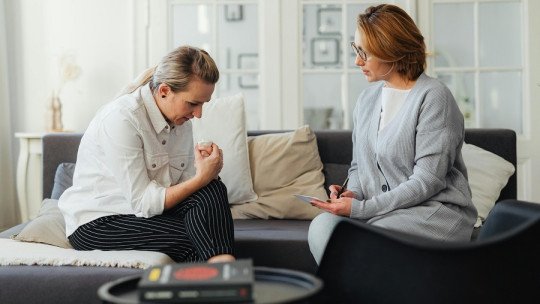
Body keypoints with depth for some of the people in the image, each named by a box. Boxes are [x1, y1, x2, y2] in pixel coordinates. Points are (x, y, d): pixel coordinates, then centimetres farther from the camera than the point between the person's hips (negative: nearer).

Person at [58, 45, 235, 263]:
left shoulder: (180, 120, 1)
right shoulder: (120, 119, -23)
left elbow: (185, 185, 1)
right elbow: (142, 203, -24)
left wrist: (207, 170, -20)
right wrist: (201, 178, -26)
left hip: (144, 211, 7)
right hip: (97, 223, -7)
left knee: (212, 188, -20)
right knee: (194, 241, -29)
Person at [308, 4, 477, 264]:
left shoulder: (433, 97, -10)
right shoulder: (367, 98, 13)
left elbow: (427, 181, -16)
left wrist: (361, 208, -18)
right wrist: (353, 193, -3)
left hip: (437, 210, -6)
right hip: (379, 210, 6)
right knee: (321, 226, -24)